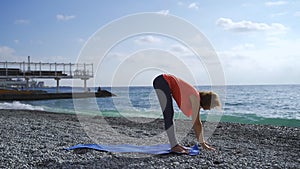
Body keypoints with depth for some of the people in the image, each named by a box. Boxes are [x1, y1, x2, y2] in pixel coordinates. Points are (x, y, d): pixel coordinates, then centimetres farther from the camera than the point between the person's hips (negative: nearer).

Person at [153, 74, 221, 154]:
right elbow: (195, 123, -13)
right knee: (168, 115, -12)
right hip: (162, 82, -10)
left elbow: (198, 122, 17)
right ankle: (174, 146, -11)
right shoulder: (196, 98, -14)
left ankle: (175, 144, 15)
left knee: (170, 114, 11)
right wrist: (202, 143, -6)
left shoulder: (197, 99, 10)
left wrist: (202, 141, 21)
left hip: (164, 83, 10)